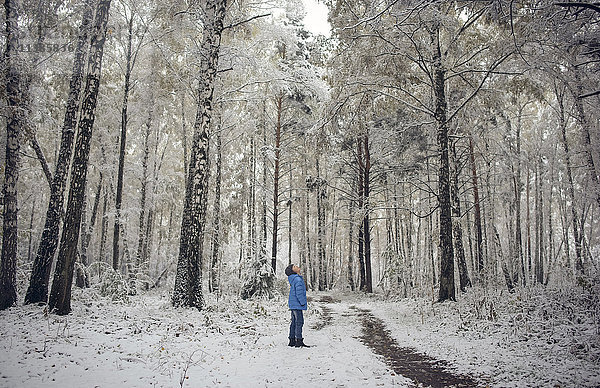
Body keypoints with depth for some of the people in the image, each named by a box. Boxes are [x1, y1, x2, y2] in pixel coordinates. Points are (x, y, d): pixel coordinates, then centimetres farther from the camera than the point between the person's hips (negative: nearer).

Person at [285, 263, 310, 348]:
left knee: (294, 322, 13)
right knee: (299, 322, -6)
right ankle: (299, 341, -4)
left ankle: (292, 340, 18)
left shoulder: (293, 279, 14)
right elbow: (299, 293, -21)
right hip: (297, 304, -10)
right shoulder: (298, 279, -17)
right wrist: (303, 303, -13)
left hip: (293, 304, 10)